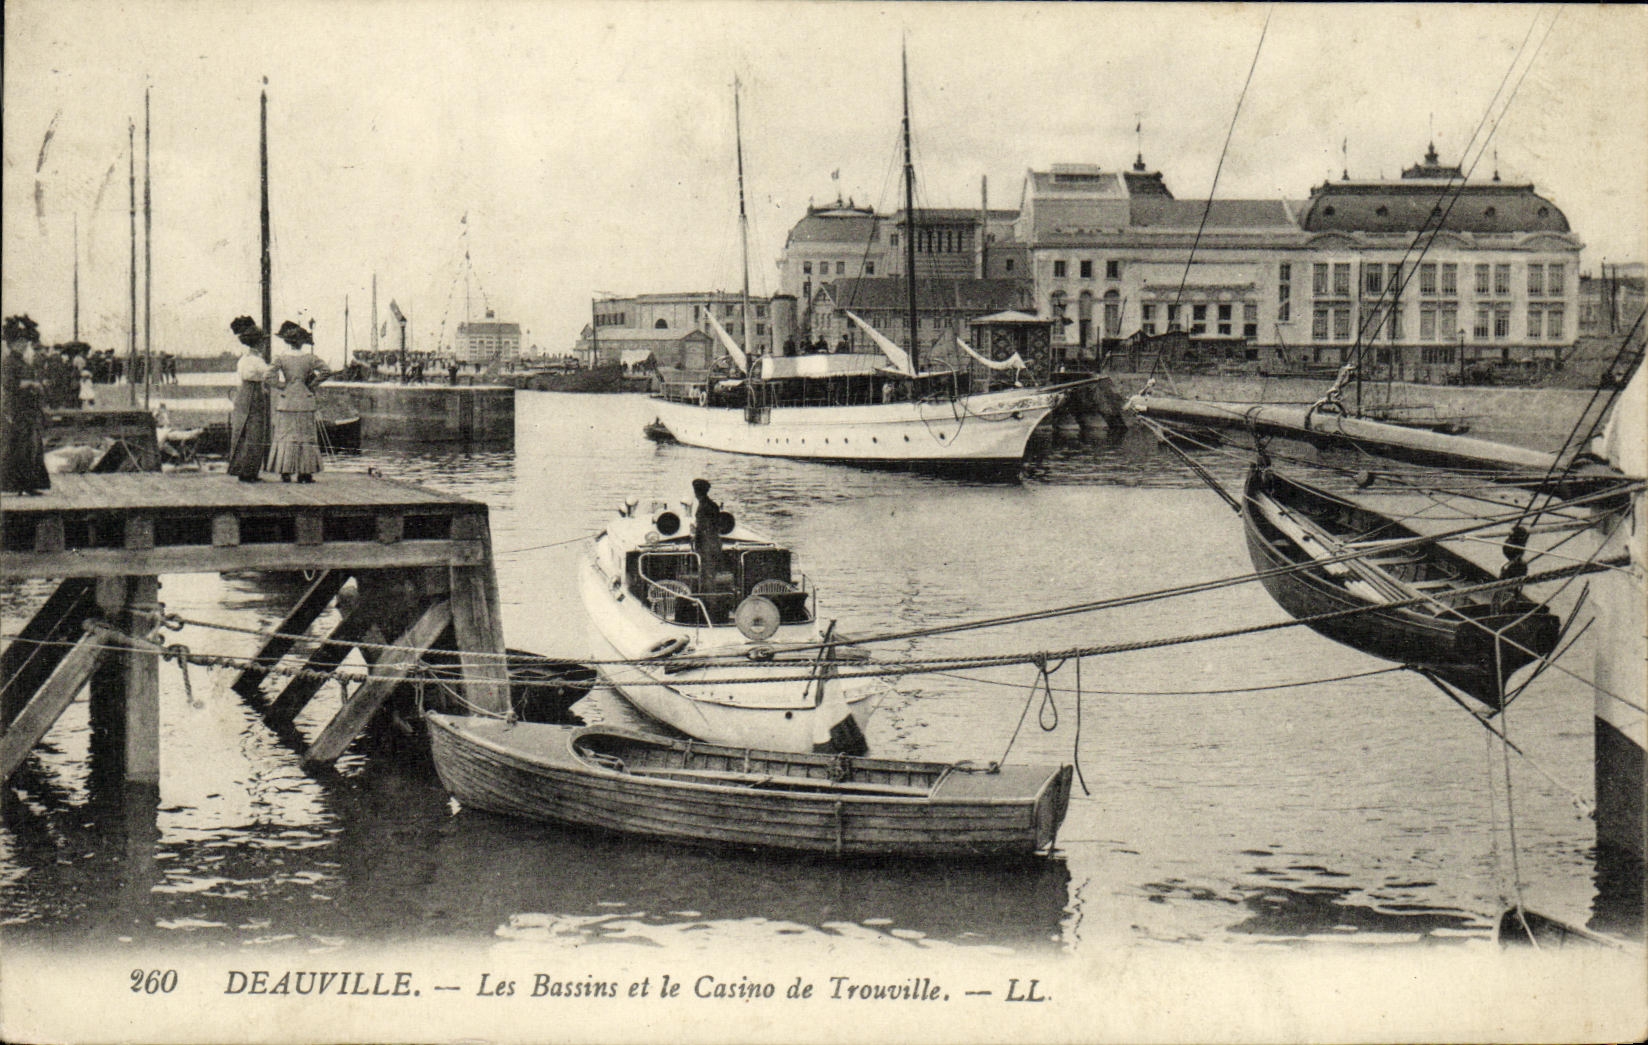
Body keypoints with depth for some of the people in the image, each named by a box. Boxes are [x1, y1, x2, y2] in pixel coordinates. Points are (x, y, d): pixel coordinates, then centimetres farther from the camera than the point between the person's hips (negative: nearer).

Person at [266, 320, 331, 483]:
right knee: (306, 436, 6)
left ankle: (285, 471, -2)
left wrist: (282, 386, 1)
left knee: (285, 436, 3)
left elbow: (271, 378, -13)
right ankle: (305, 471, 5)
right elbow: (325, 371, -8)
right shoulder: (309, 357, -1)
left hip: (286, 401, -1)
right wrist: (311, 384, 0)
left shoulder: (281, 358, -4)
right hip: (305, 400, 1)